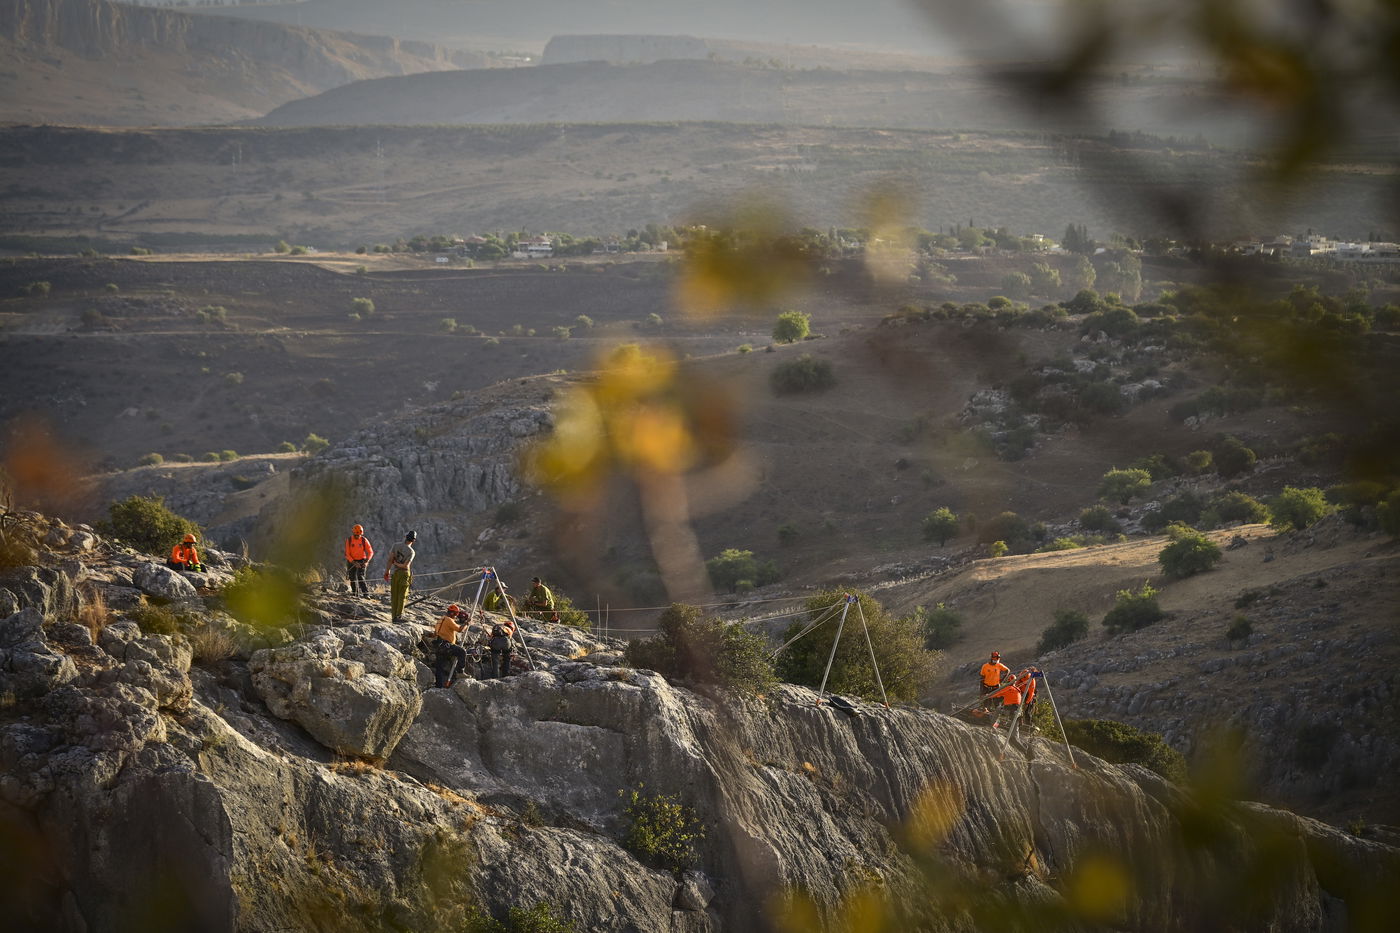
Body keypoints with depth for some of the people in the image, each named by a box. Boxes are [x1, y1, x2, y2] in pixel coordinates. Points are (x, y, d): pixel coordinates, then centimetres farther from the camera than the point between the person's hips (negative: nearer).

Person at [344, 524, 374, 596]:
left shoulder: (364, 540, -10)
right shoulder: (349, 540, -10)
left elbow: (370, 552, -8)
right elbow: (347, 554, -10)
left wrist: (367, 561, -24)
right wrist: (353, 562, -22)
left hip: (361, 561, -2)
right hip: (351, 561, 2)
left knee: (360, 577, -17)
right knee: (352, 578, 6)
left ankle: (366, 593, -20)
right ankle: (355, 592, 25)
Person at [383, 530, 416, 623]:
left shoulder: (396, 546, -2)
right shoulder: (411, 552, -11)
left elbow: (390, 560, -6)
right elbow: (406, 565, -19)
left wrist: (387, 571, 1)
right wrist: (397, 563, -2)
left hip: (394, 573, 3)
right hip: (404, 573, -3)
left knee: (394, 595, 9)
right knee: (402, 595, 5)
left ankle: (393, 616, 11)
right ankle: (399, 615, 0)